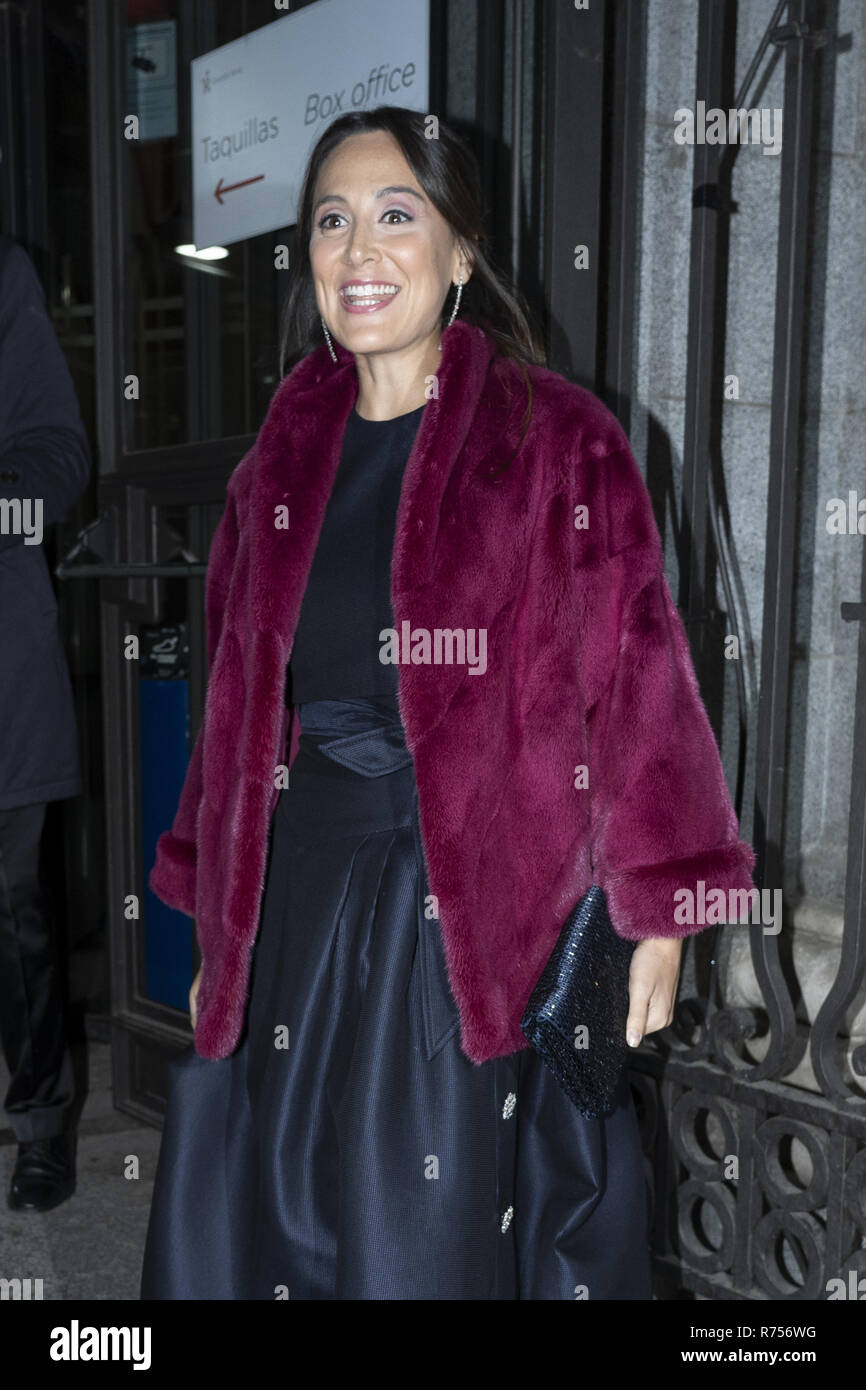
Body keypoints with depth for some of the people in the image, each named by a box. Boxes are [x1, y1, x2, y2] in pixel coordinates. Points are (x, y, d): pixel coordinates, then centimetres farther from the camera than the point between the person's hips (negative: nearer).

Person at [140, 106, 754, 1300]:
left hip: (486, 903, -4)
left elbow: (635, 679, -6)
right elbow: (238, 702, 11)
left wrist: (657, 915, -8)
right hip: (302, 886, 5)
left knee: (438, 1241, 10)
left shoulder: (556, 439, -5)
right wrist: (216, 925, 12)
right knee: (275, 1225, 16)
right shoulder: (283, 460, 8)